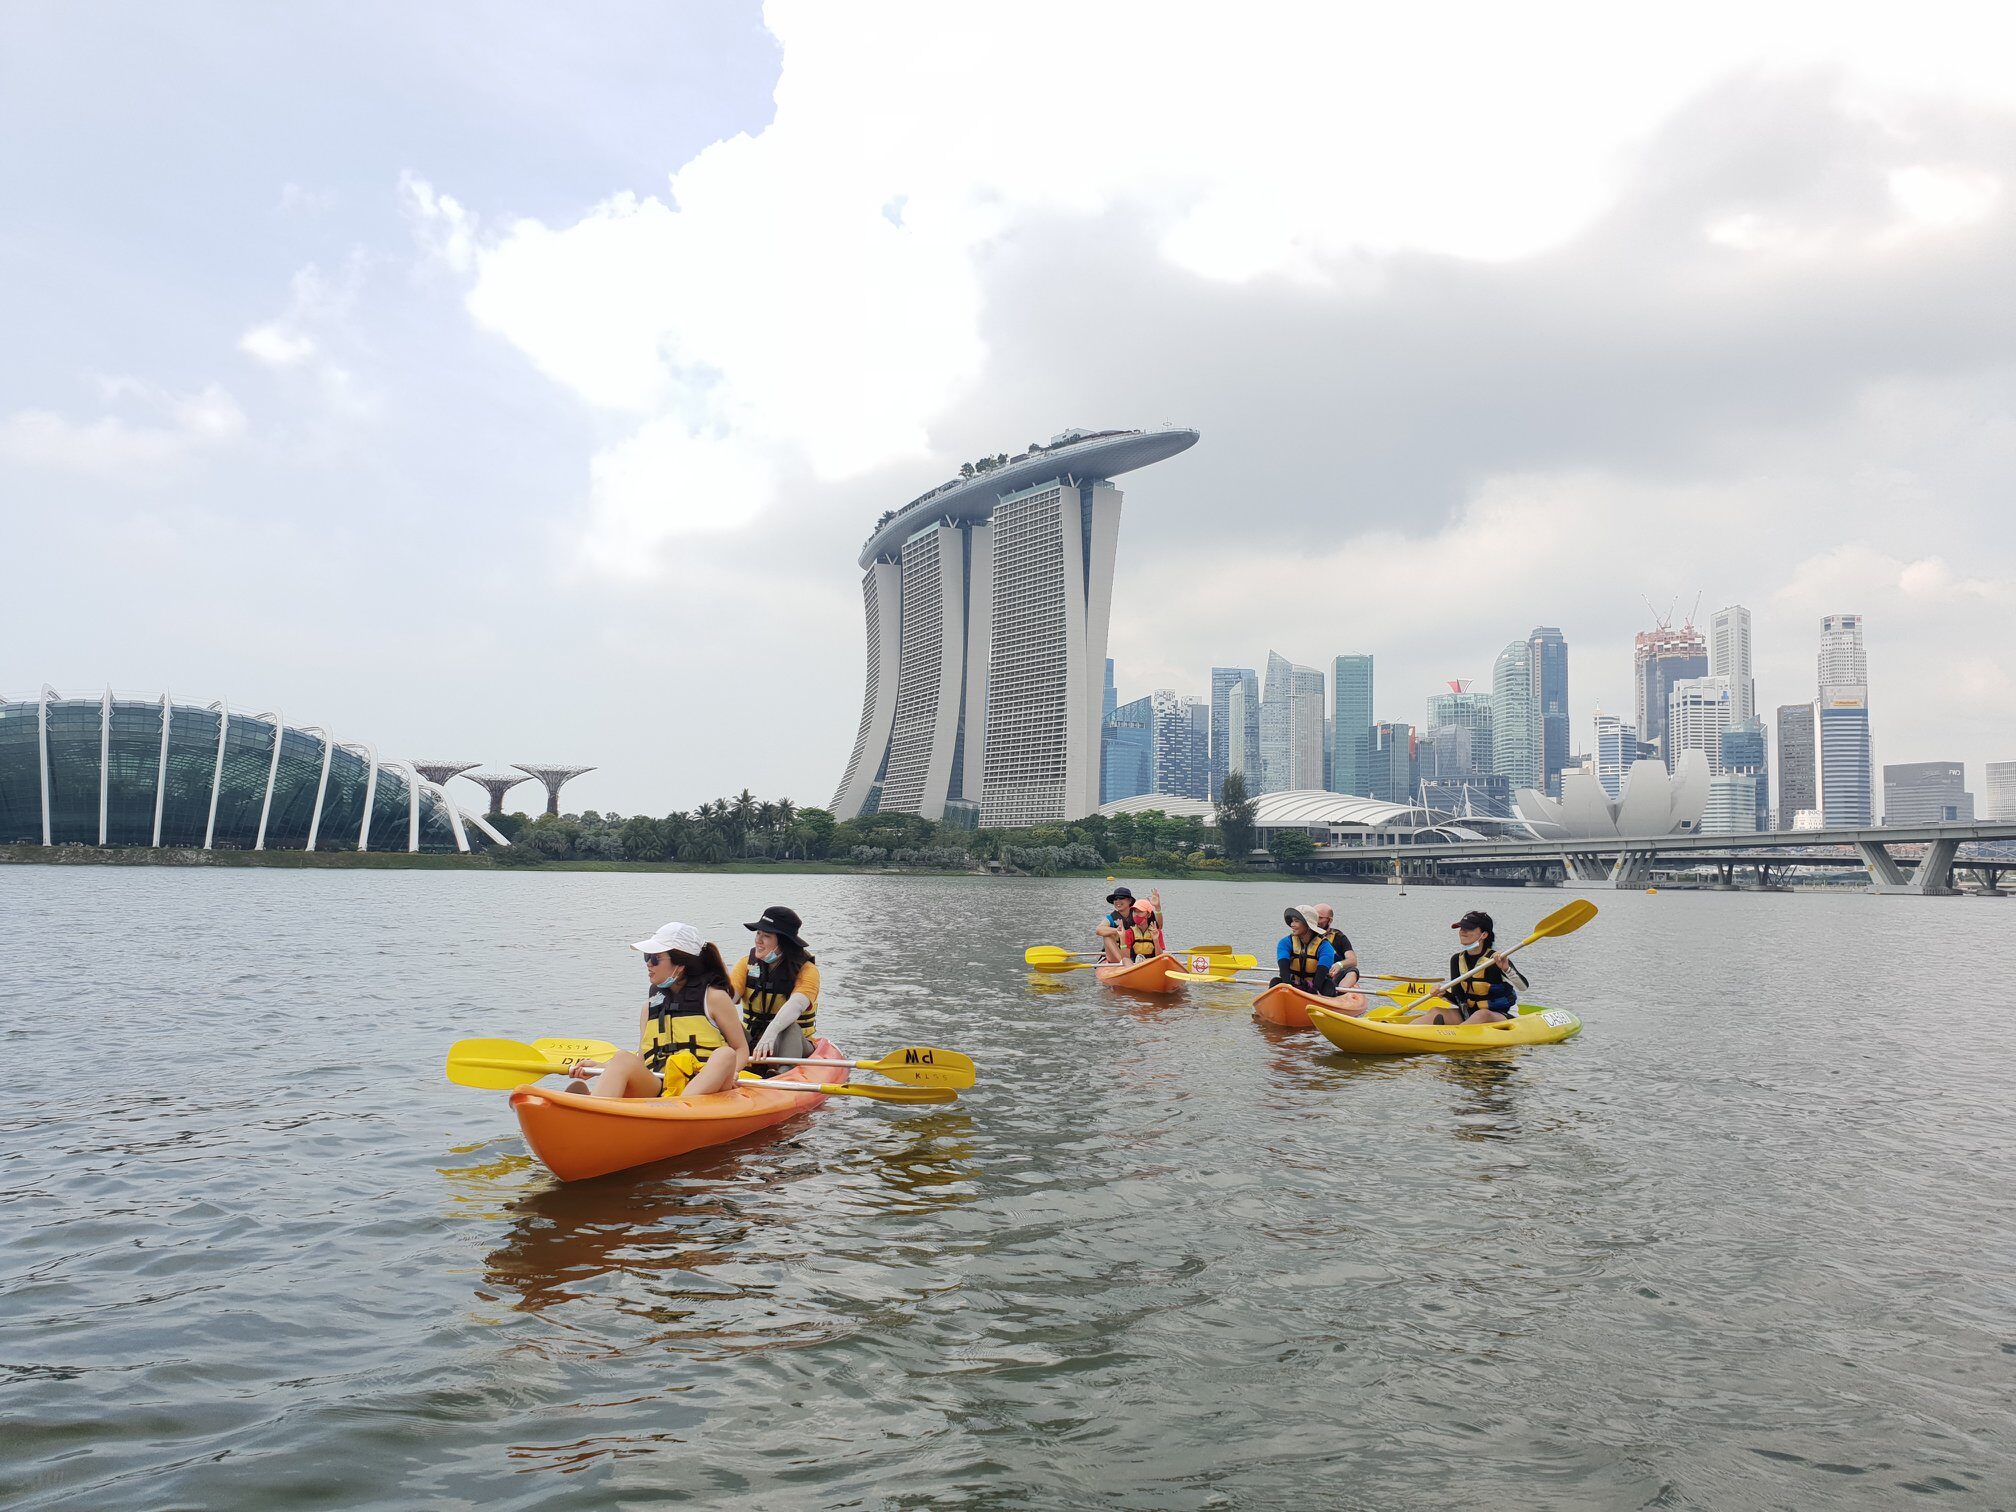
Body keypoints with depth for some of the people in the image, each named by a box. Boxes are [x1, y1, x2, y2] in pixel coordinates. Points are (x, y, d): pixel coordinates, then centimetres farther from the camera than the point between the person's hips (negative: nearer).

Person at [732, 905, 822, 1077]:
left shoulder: (807, 970, -11)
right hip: (751, 1044, 4)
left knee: (790, 1028, -36)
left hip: (796, 1044, -3)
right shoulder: (747, 964, 3)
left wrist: (771, 1033, -51)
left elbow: (796, 1005, -32)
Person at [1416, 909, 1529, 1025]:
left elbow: (1524, 986, -22)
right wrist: (1444, 993, -13)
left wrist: (1506, 969, -39)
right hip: (1468, 1015, 6)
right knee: (1437, 1013, -19)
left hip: (1500, 1016, -6)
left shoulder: (1496, 959, -12)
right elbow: (1459, 999, 9)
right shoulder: (1456, 960, 5)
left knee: (1482, 1015, -38)